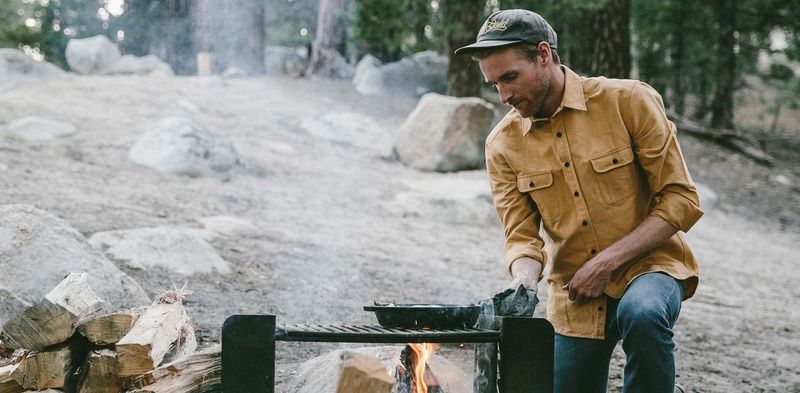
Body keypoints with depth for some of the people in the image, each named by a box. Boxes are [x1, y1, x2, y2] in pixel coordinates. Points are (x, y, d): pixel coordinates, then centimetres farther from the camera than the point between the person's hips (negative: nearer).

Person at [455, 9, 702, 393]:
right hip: (573, 295, 4)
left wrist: (607, 261, -18)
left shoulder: (629, 101, -12)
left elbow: (681, 201, -11)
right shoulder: (502, 145, -2)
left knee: (642, 314, -35)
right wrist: (524, 279, -26)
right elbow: (522, 236, -2)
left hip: (648, 264, -3)